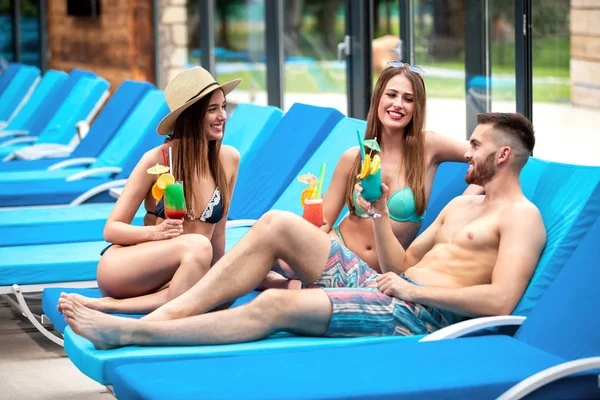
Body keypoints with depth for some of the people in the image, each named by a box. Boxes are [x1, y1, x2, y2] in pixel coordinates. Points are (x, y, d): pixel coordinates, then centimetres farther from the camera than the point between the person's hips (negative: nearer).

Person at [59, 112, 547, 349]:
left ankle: (127, 333, -28)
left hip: (421, 314, -9)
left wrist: (413, 289, -15)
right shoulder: (461, 205, 27)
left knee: (277, 305, -27)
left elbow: (500, 301, -18)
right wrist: (379, 213, 11)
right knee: (278, 224, -9)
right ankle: (160, 315, -18)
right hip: (376, 285, 9)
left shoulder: (520, 216, -1)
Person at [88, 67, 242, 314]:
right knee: (197, 245, -34)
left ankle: (116, 305, -27)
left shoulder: (229, 159, 3)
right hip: (121, 267, -4)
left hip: (175, 278, 4)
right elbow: (111, 230, -5)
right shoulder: (156, 160, -7)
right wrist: (156, 232, -23)